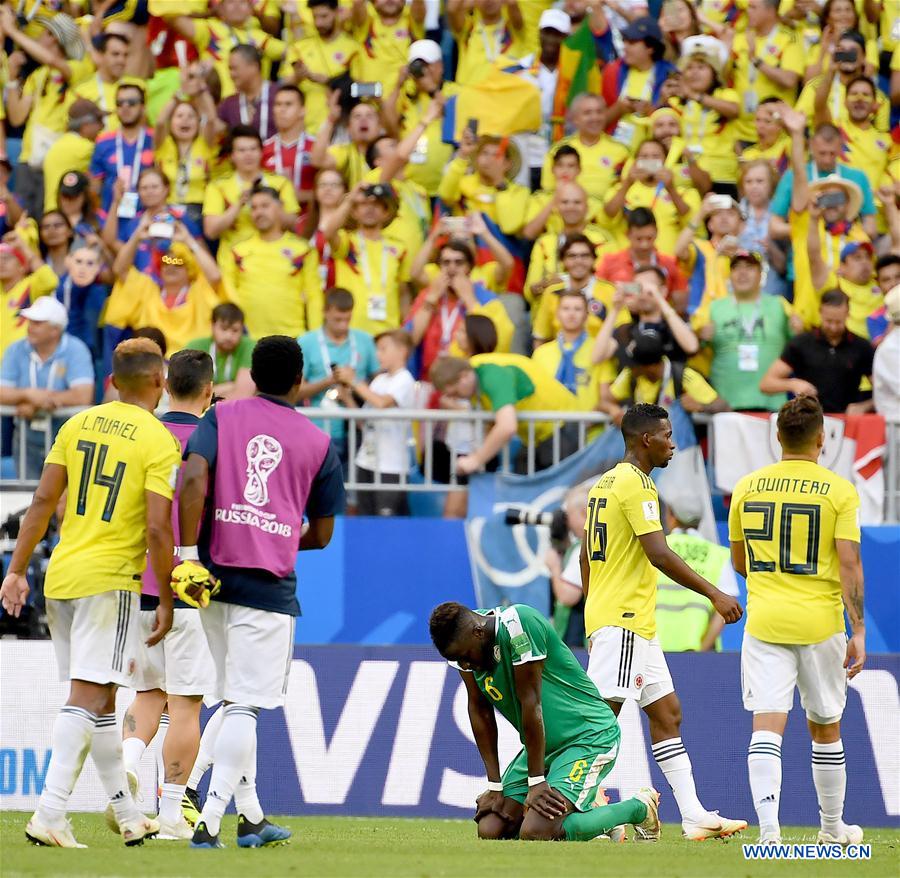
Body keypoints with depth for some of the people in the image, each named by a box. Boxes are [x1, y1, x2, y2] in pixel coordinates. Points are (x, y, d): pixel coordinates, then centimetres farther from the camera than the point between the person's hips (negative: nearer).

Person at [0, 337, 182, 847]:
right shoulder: (160, 443, -7)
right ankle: (50, 816, -18)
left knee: (102, 698, 15)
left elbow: (44, 502, 7)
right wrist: (167, 603, -6)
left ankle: (129, 816, 24)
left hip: (60, 575, 6)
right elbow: (158, 529, -13)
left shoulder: (79, 425, 8)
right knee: (87, 697, -8)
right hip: (111, 579, -6)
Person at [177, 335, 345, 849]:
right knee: (245, 705, -4)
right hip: (270, 584, -3)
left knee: (235, 700, 15)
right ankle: (209, 821, -14)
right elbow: (322, 535, 12)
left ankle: (251, 817, 22)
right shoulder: (317, 442, 8)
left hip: (215, 572, 3)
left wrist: (188, 553, -9)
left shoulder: (221, 417, 9)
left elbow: (194, 478, -9)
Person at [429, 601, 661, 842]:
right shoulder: (463, 645, -2)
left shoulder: (516, 624, -26)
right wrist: (494, 785, 2)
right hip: (544, 745, 9)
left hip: (590, 735, -9)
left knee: (535, 834, -23)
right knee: (490, 831, 0)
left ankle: (639, 808, -2)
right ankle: (583, 805, 19)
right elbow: (479, 712, 5)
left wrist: (536, 782, -18)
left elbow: (531, 704, -23)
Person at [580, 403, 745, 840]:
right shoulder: (635, 483, -12)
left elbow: (586, 556, 21)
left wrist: (593, 619, 26)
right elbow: (658, 554, -20)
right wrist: (714, 594, -17)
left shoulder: (603, 484, 17)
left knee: (667, 714, 10)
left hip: (637, 626, 10)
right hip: (623, 620, -10)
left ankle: (695, 816, 9)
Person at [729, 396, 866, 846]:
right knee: (825, 727, 15)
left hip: (764, 622, 1)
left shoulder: (747, 487, 4)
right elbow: (849, 563, -11)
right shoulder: (839, 491, -5)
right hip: (820, 622, -1)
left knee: (767, 725, -6)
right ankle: (833, 828, 28)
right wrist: (858, 632, -8)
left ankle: (768, 826, -24)